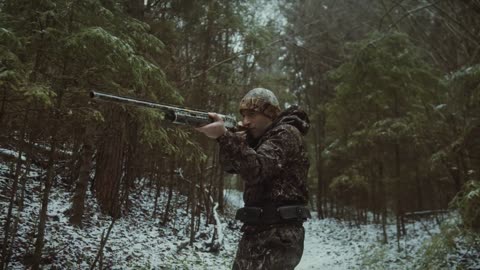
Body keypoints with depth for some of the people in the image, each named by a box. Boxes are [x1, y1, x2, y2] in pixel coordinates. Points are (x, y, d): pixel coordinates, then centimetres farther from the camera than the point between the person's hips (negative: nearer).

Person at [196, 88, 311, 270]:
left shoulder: (287, 134, -9)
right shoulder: (259, 137, 18)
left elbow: (256, 169, -23)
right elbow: (232, 166, 10)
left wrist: (224, 136, -31)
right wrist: (223, 137, -7)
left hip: (278, 234, -9)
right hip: (255, 231, 9)